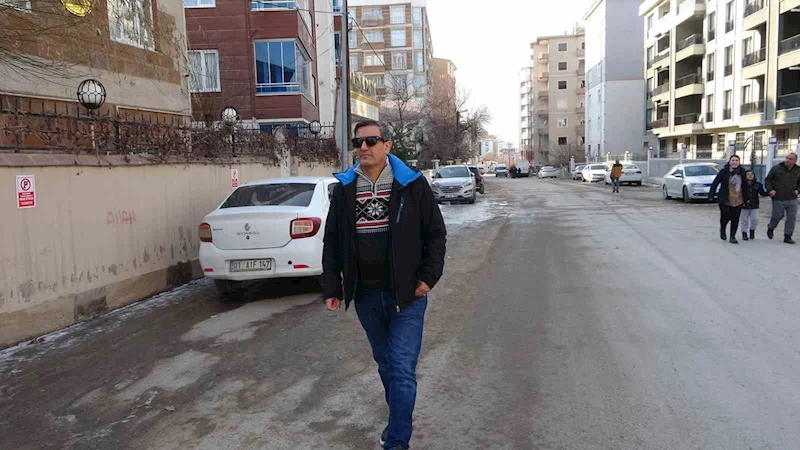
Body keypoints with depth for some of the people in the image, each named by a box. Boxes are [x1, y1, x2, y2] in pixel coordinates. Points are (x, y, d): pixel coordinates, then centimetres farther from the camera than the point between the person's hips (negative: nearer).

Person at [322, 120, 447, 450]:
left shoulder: (412, 184, -5)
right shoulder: (344, 188, 4)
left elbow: (436, 233, 0)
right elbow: (332, 241, 8)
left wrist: (428, 276, -7)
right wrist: (332, 287, 3)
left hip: (407, 295, -4)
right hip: (366, 296, 4)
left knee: (402, 369, -3)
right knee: (385, 364, 19)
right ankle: (399, 419, 39)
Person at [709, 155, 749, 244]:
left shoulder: (742, 172, 7)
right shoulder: (724, 171, -5)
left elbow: (745, 185, 15)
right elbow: (715, 183, -5)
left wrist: (747, 196, 14)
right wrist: (711, 195, -10)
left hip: (738, 201, 3)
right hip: (725, 200, -3)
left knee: (735, 219, 2)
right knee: (725, 217, -2)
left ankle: (732, 236, 12)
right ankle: (722, 230, 29)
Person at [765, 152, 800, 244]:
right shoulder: (776, 169, -4)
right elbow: (768, 180, 3)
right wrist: (770, 189, -11)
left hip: (792, 199, 3)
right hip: (778, 199, -3)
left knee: (792, 218, 1)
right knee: (777, 216, 1)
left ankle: (787, 236, 10)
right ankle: (770, 228, 31)